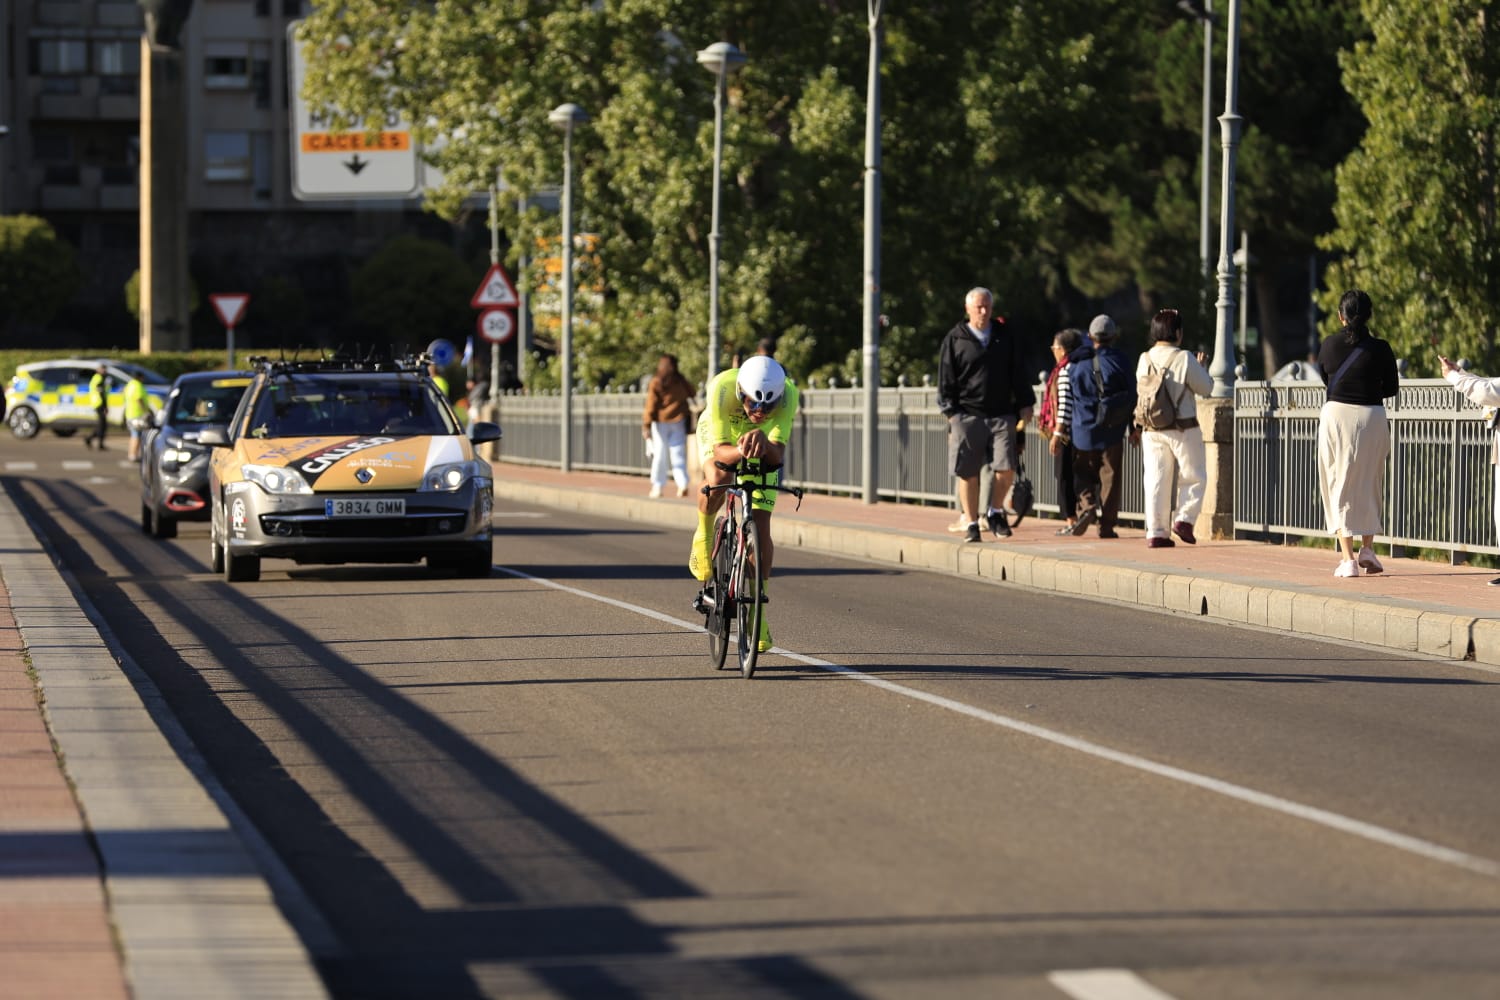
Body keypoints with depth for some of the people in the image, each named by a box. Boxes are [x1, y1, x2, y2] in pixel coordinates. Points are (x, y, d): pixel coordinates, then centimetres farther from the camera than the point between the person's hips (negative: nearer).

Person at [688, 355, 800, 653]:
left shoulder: (787, 394, -38)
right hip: (721, 436, -1)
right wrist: (741, 451, -62)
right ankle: (704, 534, -4)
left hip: (764, 449, 1)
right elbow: (720, 452, -40)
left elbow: (777, 455, -42)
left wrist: (763, 444, -64)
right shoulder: (723, 388, -41)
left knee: (760, 525, -9)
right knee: (717, 478, -35)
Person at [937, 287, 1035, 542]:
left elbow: (1019, 374, 16)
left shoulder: (1004, 337, 12)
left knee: (1006, 469, -9)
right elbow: (946, 380, 4)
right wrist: (950, 411, -4)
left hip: (1001, 415, 1)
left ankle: (995, 512, 14)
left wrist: (1024, 405, 9)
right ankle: (971, 523, 10)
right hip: (967, 414, -1)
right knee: (968, 473, 0)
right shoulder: (955, 340, 4)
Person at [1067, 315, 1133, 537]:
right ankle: (1107, 525, 1)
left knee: (1084, 474, 14)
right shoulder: (1118, 360, -3)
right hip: (1111, 428, -2)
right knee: (1110, 476, 3)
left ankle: (1086, 505, -11)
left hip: (1083, 428, 2)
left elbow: (1067, 398, 9)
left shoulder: (1076, 362, 4)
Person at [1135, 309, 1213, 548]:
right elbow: (1205, 388, -4)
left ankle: (1156, 532, 3)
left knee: (1156, 481, 6)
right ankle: (1184, 519, -2)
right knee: (1193, 477, 12)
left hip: (1152, 429, 4)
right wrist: (1201, 366, 12)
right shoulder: (1185, 359, -13)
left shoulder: (1145, 360, 0)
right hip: (1183, 429, -4)